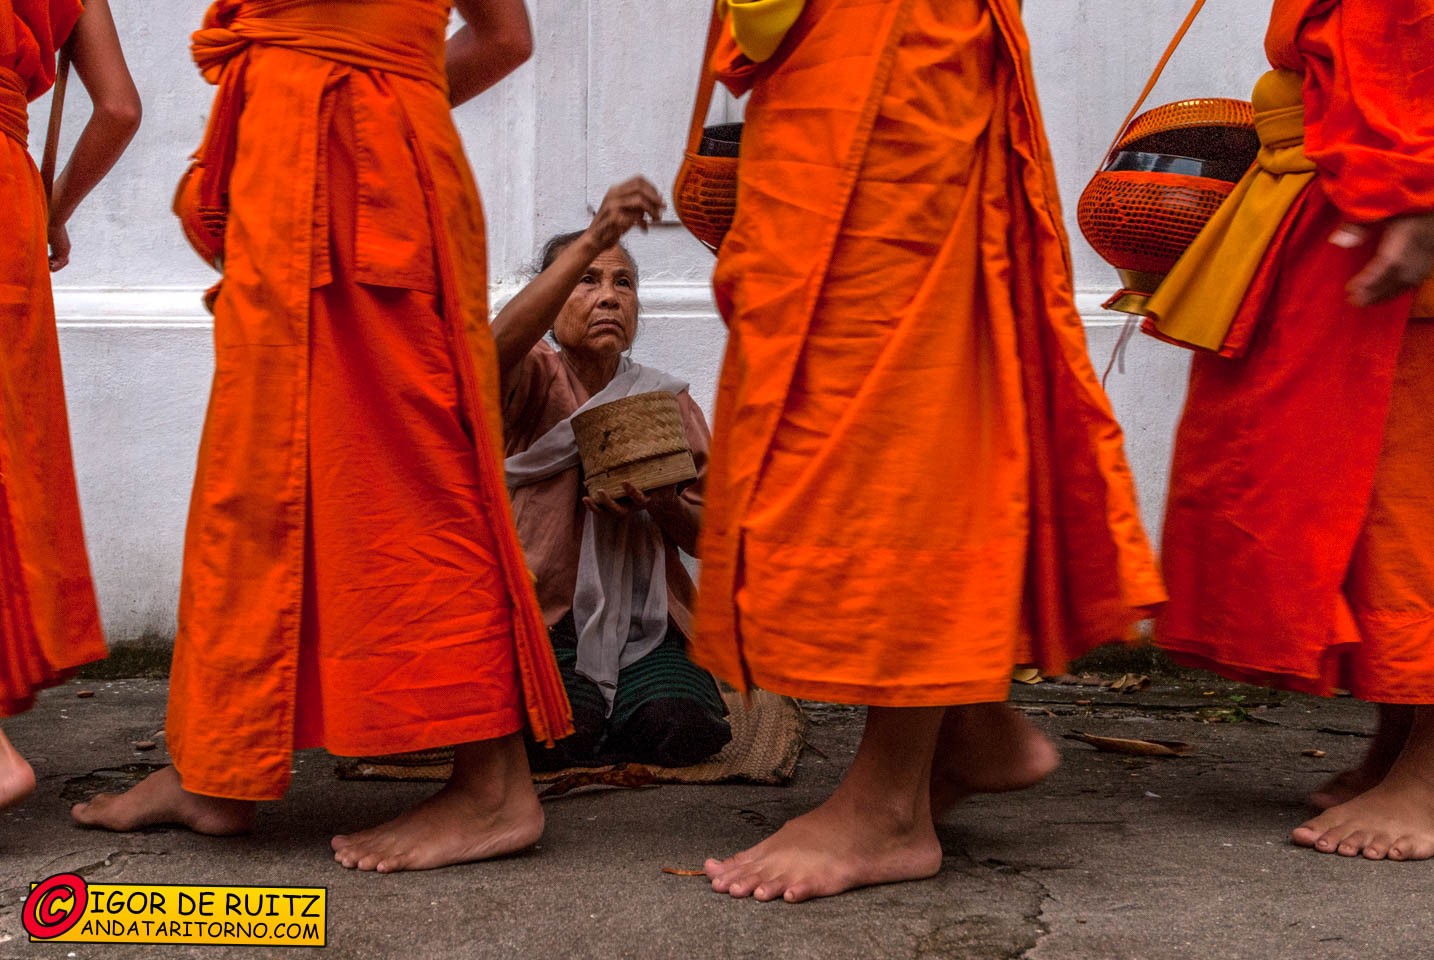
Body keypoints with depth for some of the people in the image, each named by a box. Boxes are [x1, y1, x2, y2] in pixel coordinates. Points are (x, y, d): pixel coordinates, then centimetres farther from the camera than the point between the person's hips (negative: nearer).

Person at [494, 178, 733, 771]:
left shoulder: (668, 400, 10)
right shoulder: (533, 382, 1)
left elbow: (709, 536, 8)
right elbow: (500, 343, -27)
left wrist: (660, 503, -16)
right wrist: (593, 239, -37)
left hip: (644, 624, 2)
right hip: (543, 621, -2)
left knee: (678, 728, -26)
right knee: (556, 731, -30)